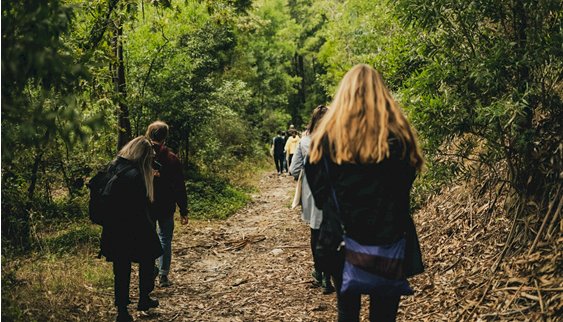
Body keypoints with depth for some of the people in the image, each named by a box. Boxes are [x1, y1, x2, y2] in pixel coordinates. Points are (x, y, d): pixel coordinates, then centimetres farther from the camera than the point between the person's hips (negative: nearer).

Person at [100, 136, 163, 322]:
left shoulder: (112, 168, 1)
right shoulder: (135, 176, -23)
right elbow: (140, 210, -22)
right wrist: (147, 234, -14)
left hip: (113, 231, 7)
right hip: (134, 232, -7)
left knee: (121, 270, 15)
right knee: (146, 262, 18)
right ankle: (144, 300, 31)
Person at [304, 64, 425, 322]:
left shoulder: (328, 134, -6)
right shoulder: (398, 134, -6)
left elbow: (318, 190, 0)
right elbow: (405, 186, 4)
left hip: (342, 236, 0)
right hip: (389, 237, 0)